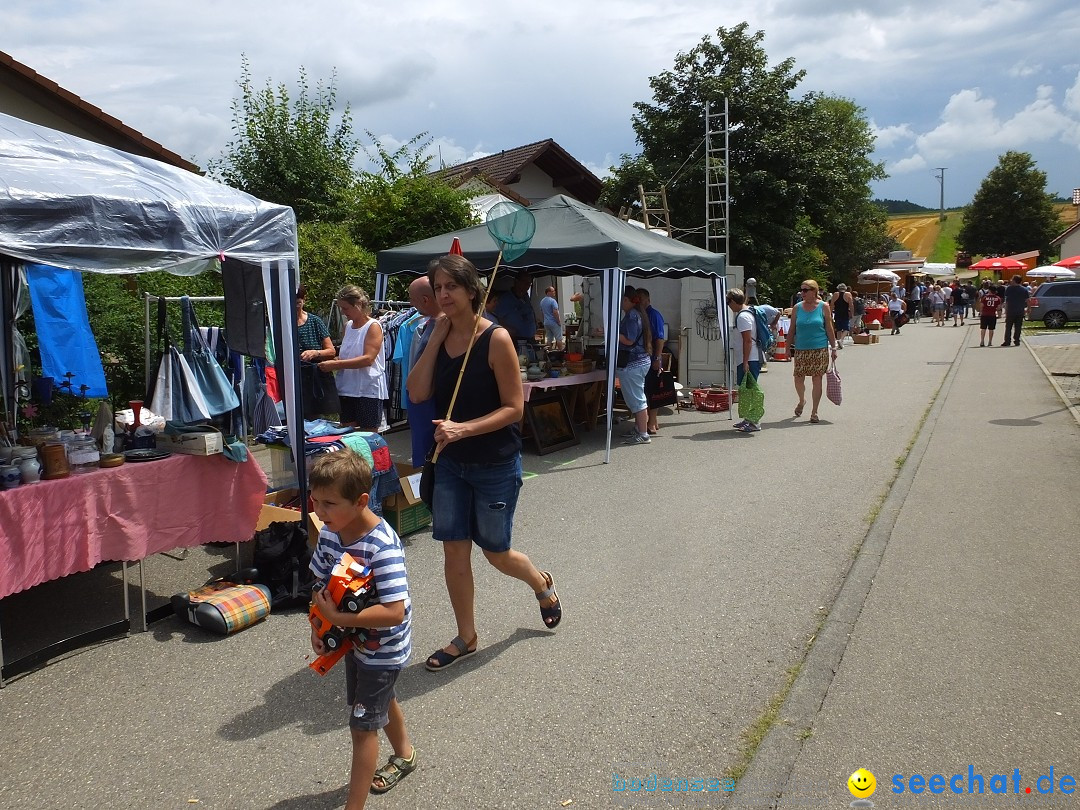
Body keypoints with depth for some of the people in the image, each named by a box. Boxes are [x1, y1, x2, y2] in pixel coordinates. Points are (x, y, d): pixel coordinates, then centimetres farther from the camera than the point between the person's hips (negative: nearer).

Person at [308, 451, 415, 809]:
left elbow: (394, 612, -40)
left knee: (362, 724, 3)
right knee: (381, 699, 30)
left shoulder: (384, 546, -36)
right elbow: (322, 584, 0)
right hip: (354, 637, 8)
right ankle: (404, 754, 57)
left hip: (383, 648, -8)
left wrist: (338, 618, -35)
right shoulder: (329, 533, -14)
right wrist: (318, 626, -14)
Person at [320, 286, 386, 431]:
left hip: (368, 390, -7)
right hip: (347, 389, 7)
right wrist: (330, 362, 1)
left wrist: (336, 364, -22)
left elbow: (368, 359, -20)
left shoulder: (373, 326, -9)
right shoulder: (348, 326, 13)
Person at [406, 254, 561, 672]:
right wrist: (436, 336, -13)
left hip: (496, 464, -5)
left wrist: (463, 429, -26)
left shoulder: (496, 339, -16)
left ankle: (542, 584, 42)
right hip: (451, 462, 5)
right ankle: (466, 637, 27)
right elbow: (417, 393, -10)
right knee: (453, 550, 8)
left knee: (496, 552, 9)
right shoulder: (440, 337, 1)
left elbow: (514, 407, -16)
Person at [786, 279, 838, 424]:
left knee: (817, 379, -1)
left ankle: (814, 412, 10)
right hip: (801, 349, 2)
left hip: (820, 349, -2)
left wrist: (833, 347, 0)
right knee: (798, 379, 0)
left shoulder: (823, 307, 0)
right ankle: (802, 401, 32)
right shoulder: (797, 308, 6)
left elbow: (829, 329, 2)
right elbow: (792, 330, 10)